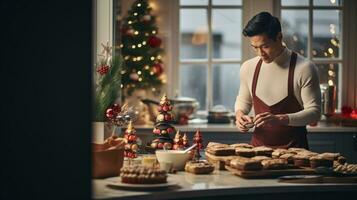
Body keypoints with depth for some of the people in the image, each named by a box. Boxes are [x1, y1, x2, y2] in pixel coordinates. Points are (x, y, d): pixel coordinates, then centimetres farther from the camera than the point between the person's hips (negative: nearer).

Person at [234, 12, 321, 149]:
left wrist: (280, 119, -22)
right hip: (258, 146, 3)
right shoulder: (248, 67, 6)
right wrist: (239, 113, 1)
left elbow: (314, 112, -9)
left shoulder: (304, 69, -8)